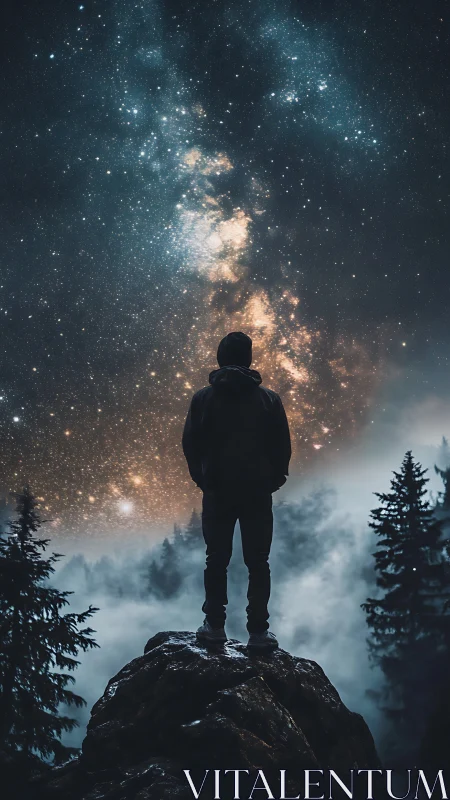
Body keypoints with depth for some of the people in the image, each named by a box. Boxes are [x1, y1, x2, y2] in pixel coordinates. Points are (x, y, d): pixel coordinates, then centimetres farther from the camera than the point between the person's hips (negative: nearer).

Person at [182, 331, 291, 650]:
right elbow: (282, 446, -1)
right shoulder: (268, 399, -2)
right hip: (258, 492, 0)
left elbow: (191, 444, 1)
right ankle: (258, 631, 5)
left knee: (217, 560, 11)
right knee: (258, 563, 5)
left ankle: (215, 625, 12)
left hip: (217, 492, 1)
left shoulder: (203, 398, 0)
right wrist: (273, 480, 13)